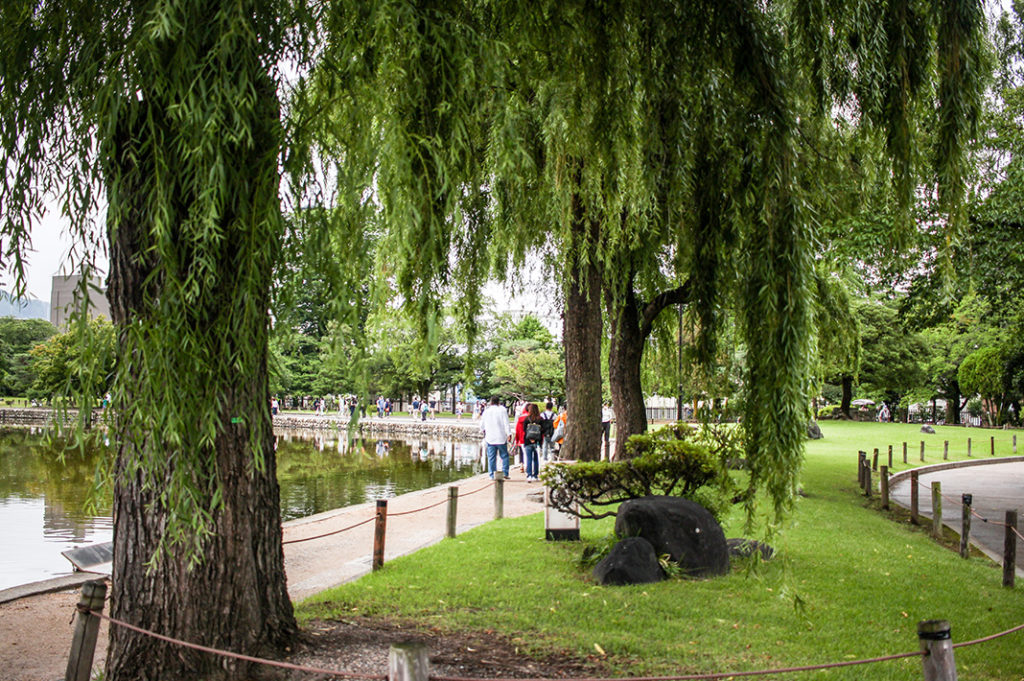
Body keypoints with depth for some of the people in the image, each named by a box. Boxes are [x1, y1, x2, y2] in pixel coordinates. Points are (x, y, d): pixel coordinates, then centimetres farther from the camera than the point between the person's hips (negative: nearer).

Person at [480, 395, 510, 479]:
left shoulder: (486, 411, 6)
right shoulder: (502, 410, -3)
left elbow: (482, 425, 14)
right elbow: (506, 423, -9)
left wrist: (483, 431, 34)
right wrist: (508, 434, -7)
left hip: (490, 438, 2)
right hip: (501, 438, -2)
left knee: (491, 457, 4)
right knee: (504, 456, 7)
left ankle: (492, 475, 2)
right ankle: (505, 473, -1)